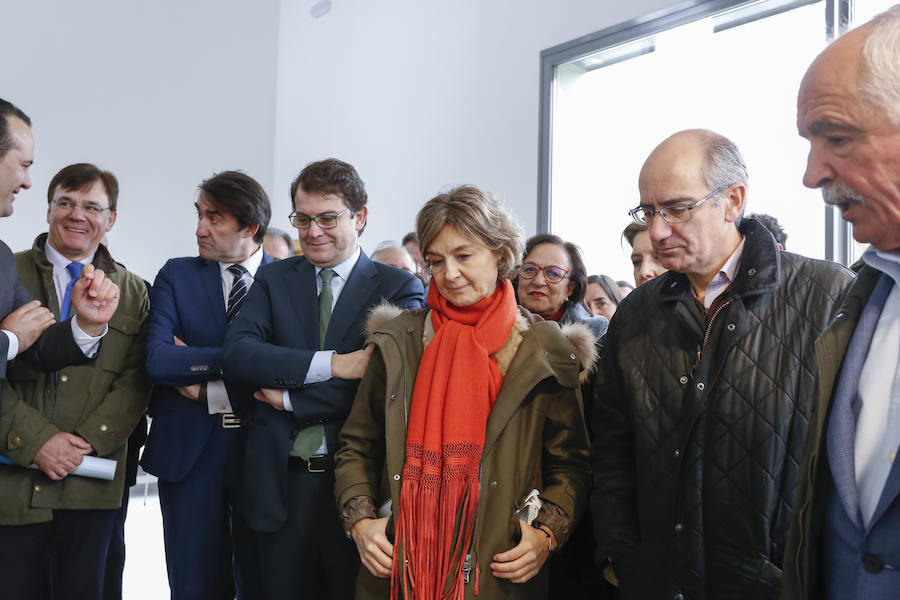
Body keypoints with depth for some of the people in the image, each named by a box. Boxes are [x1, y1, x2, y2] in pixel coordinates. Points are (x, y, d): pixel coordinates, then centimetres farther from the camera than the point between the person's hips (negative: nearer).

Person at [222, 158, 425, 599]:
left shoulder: (399, 289, -2)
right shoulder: (274, 280, 8)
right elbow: (236, 351, -8)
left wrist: (290, 399, -11)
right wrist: (332, 363, -18)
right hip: (280, 481, 3)